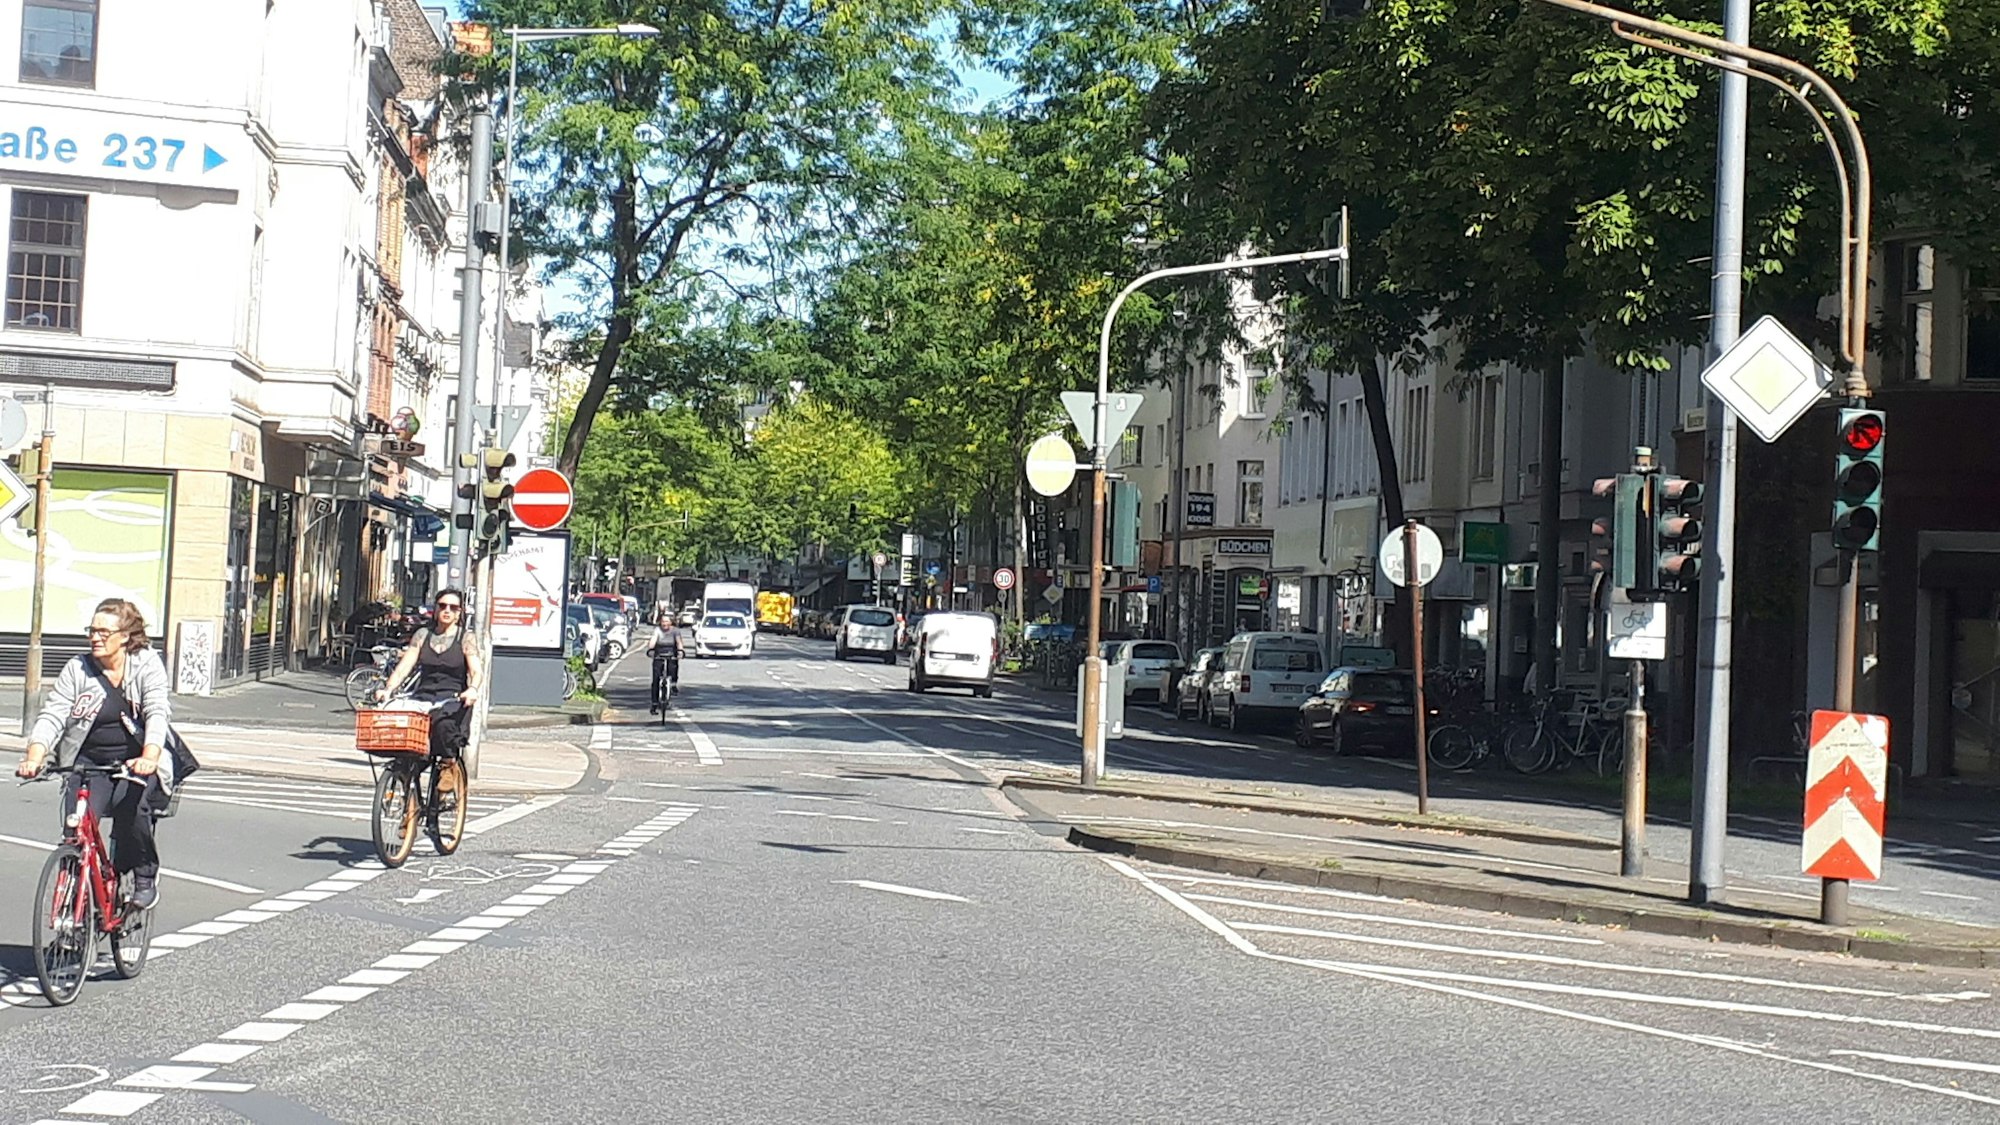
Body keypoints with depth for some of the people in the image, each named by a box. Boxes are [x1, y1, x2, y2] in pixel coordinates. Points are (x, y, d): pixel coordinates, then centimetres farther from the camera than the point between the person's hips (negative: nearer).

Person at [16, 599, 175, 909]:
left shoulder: (147, 665, -6)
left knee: (131, 806, -28)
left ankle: (145, 875, -5)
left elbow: (157, 713, -19)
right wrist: (34, 758, -27)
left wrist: (149, 757, -37)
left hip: (137, 764, -2)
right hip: (88, 762, 2)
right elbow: (52, 715, -8)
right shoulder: (77, 669, 0)